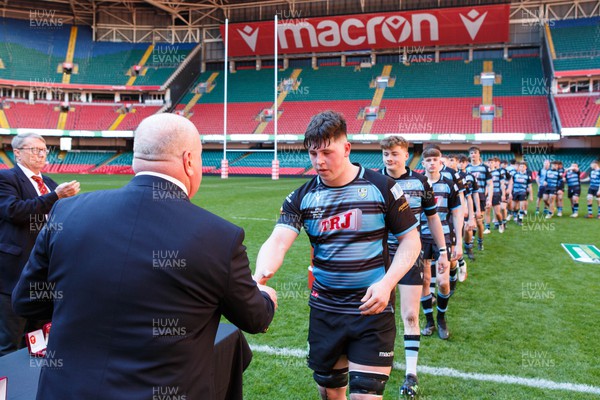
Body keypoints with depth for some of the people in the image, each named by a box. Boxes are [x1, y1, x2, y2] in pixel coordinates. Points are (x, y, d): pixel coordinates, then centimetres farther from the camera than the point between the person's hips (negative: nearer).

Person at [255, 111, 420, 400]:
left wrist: (387, 284, -18)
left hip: (372, 309, -3)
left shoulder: (382, 188, -8)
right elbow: (277, 242, -16)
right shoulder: (302, 198, -2)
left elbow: (410, 240, -3)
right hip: (324, 309, 3)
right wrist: (259, 276, -38)